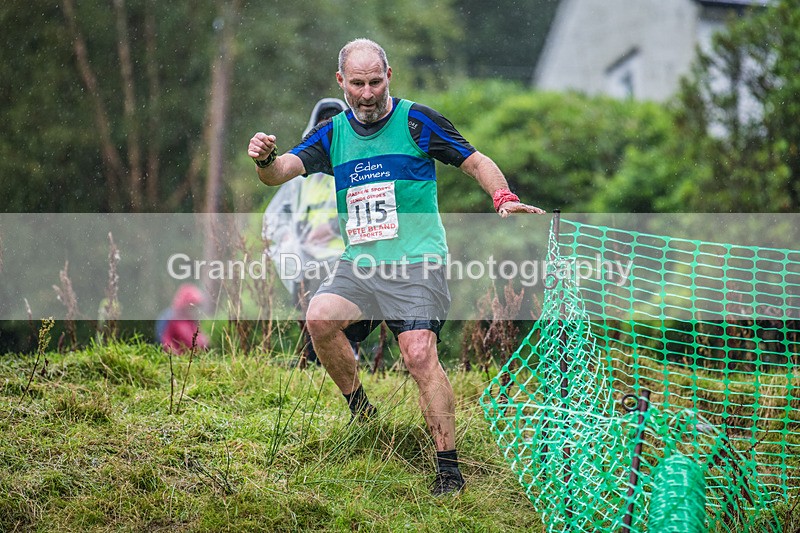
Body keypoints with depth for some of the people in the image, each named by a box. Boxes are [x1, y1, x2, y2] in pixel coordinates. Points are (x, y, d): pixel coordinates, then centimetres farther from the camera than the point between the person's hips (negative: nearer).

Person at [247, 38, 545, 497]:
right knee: (320, 317, -21)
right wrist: (267, 160, -24)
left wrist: (504, 197, -15)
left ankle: (449, 466, -11)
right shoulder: (333, 135, 12)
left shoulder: (416, 121, 2)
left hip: (417, 263, -4)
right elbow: (288, 168, 0)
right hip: (359, 265, 4)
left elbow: (476, 162, 4)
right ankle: (360, 410, 2)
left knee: (420, 355, -20)